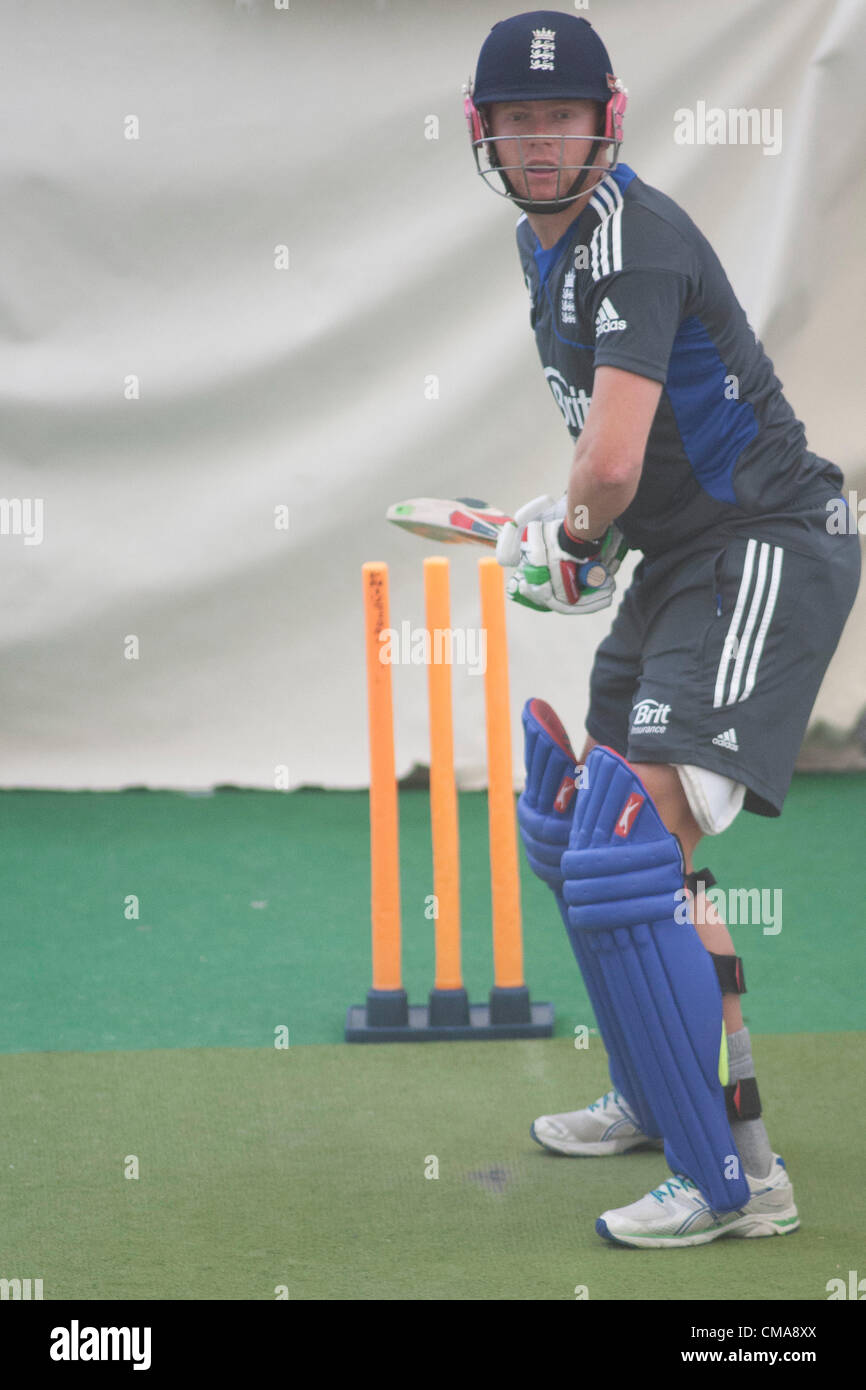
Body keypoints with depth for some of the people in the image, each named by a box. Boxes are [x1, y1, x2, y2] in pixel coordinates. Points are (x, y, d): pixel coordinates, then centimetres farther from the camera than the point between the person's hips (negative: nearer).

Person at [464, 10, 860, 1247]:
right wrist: (569, 530, 16)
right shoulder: (545, 243, 13)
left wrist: (568, 543, -7)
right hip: (681, 557, 11)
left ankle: (738, 1169, -19)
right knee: (596, 822, 20)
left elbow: (612, 463, -28)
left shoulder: (633, 239, -20)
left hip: (763, 550, -11)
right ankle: (656, 1097, 36)